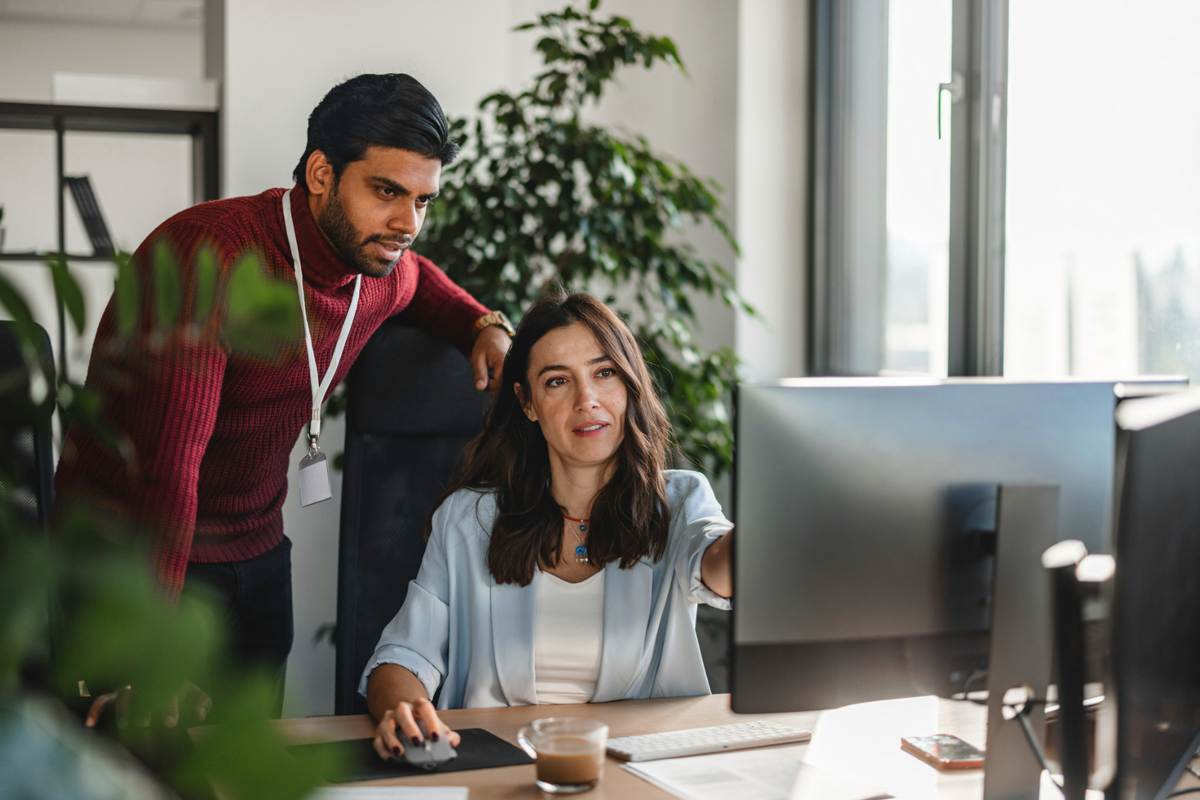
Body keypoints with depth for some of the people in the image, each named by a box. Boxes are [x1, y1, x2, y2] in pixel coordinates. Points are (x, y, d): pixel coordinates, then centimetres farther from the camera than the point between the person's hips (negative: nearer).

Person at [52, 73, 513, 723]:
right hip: (135, 562, -7)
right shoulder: (213, 256, -26)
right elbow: (165, 463, -33)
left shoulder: (385, 273, -1)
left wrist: (481, 324, 6)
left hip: (257, 548, 7)